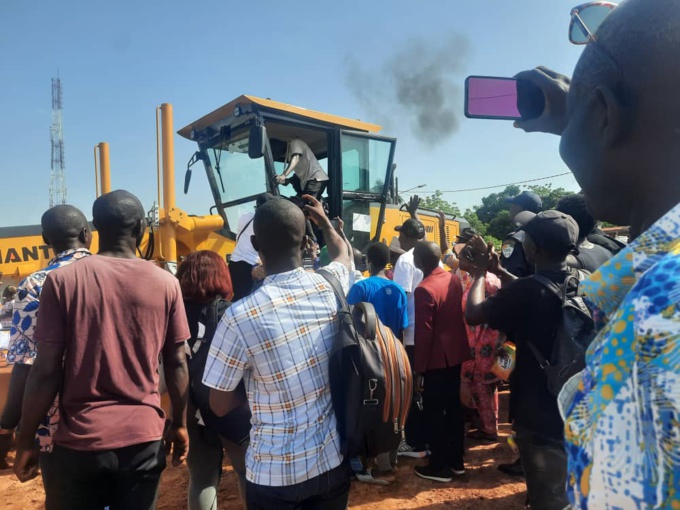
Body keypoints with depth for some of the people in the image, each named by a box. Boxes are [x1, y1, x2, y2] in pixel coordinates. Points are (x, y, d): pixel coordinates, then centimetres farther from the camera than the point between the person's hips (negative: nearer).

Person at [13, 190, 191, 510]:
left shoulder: (62, 281, -8)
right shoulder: (166, 283, -4)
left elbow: (46, 371, -8)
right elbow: (177, 364, 0)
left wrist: (25, 441, 5)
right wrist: (179, 425, 12)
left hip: (79, 439, -1)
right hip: (144, 437, 1)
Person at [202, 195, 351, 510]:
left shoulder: (240, 316, -23)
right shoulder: (329, 287, -10)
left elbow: (220, 406, -10)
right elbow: (342, 252, 16)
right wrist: (324, 220, 32)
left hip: (274, 472, -4)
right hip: (332, 459, 4)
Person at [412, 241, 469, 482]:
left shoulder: (424, 290, -23)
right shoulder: (454, 279, 1)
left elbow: (423, 333, -21)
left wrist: (418, 369, -14)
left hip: (436, 358, -8)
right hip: (456, 352, 8)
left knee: (434, 411, 5)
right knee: (453, 406, 17)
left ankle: (440, 466, 17)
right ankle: (456, 460, 30)